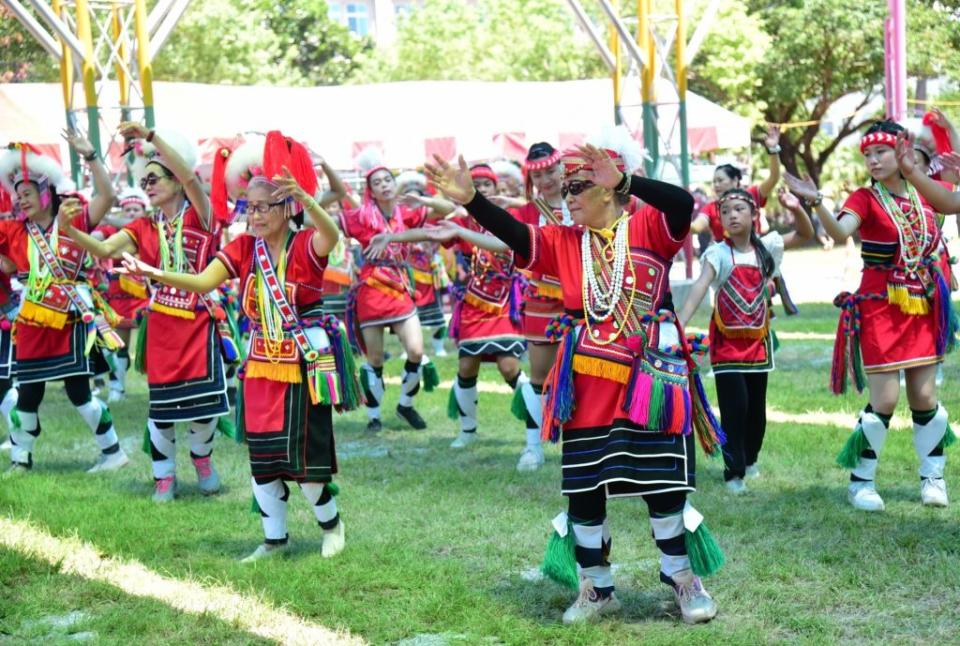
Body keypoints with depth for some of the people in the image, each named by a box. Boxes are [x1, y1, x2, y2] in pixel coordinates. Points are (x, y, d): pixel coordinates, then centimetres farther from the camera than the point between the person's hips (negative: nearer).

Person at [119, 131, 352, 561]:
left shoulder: (306, 245, -13)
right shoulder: (243, 248, -1)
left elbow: (331, 234, -37)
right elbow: (203, 282, -15)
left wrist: (304, 198, -57)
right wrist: (155, 274, -33)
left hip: (305, 367, -5)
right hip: (261, 367, 5)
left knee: (304, 456, 1)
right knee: (262, 456, 10)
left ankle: (331, 523, 28)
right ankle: (274, 538, 26)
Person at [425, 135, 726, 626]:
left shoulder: (647, 228, -4)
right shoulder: (563, 242, 7)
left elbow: (682, 204, -22)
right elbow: (514, 235, -5)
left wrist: (622, 180, -33)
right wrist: (470, 199, -19)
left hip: (648, 384, -4)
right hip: (586, 389, 4)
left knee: (663, 484, 2)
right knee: (584, 489, 7)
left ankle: (683, 579, 21)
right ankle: (596, 589, 22)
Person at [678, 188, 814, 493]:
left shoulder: (766, 247, 1)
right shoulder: (718, 254, -12)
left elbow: (805, 235, 10)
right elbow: (699, 289, -23)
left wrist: (796, 210, -11)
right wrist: (678, 325, -36)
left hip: (757, 339, 4)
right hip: (727, 342, -4)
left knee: (757, 407, 12)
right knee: (734, 406, -9)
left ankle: (749, 459, 34)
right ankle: (734, 472, 2)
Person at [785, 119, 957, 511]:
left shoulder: (923, 194, 6)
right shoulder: (866, 199, -9)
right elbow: (839, 232, -29)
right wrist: (816, 202, -45)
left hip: (923, 308, 4)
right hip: (880, 308, -4)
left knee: (925, 397, 7)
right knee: (884, 400, -7)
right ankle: (861, 481, 7)